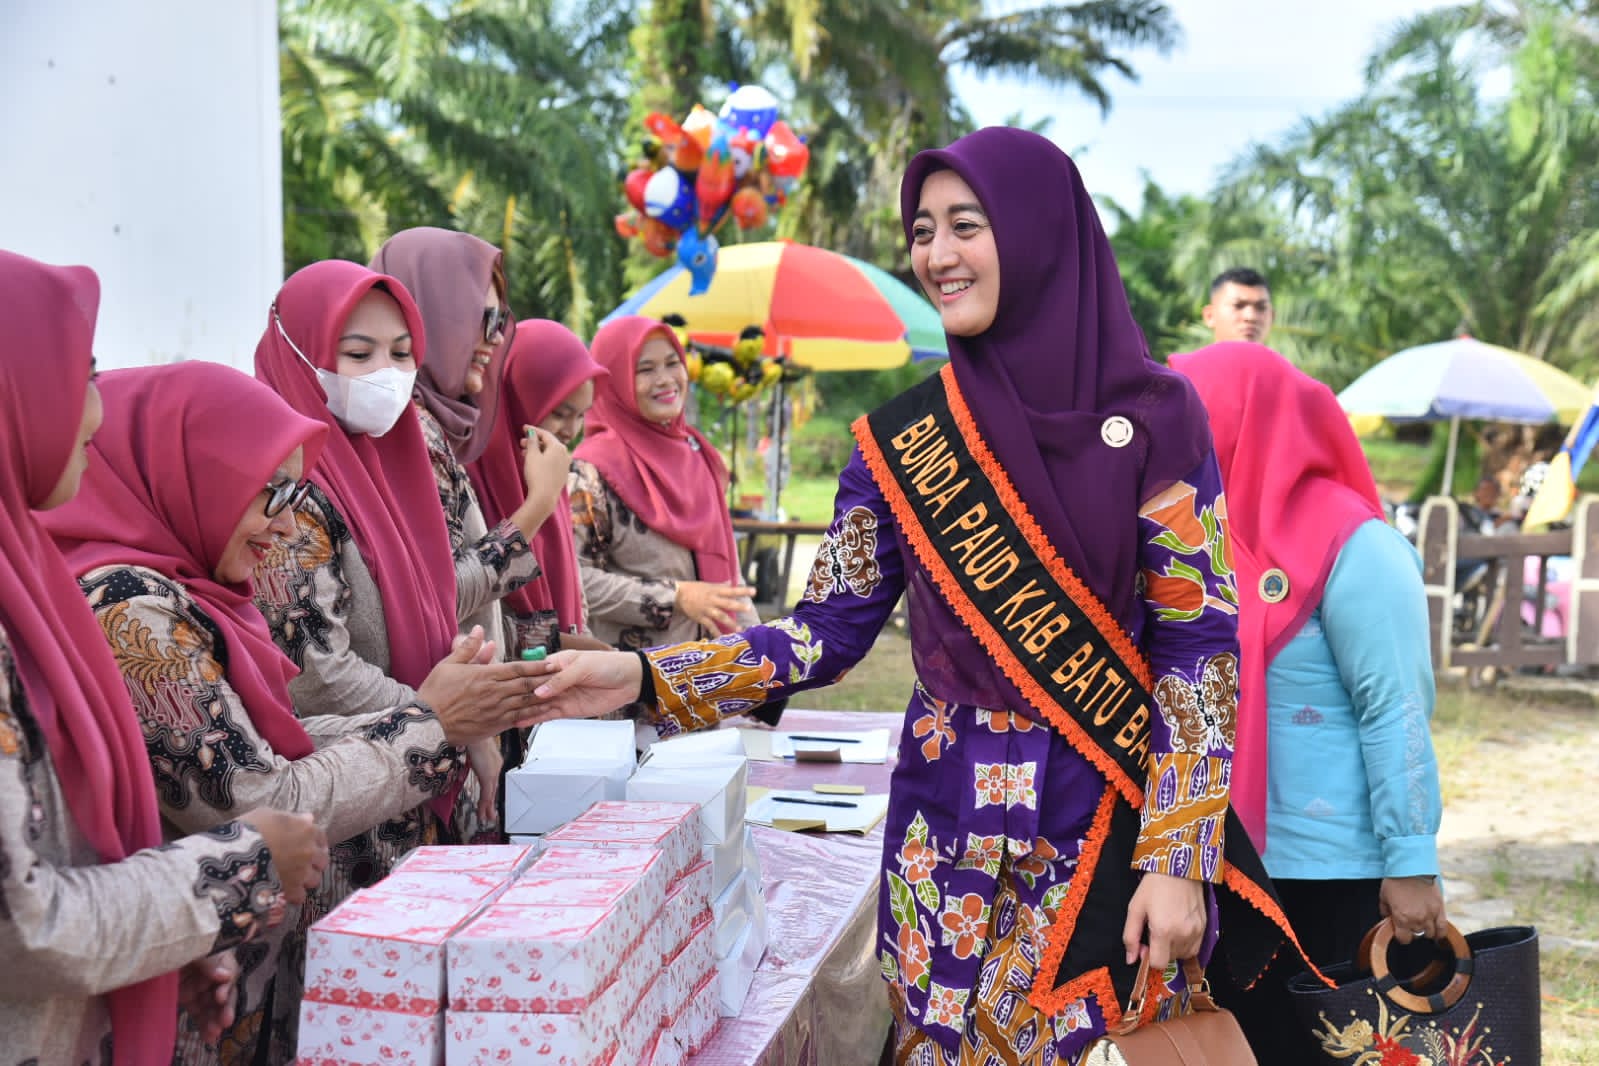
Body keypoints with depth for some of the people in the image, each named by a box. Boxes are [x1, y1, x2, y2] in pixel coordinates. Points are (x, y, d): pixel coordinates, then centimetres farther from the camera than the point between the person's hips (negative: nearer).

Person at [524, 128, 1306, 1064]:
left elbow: (1200, 645, -7)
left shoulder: (1153, 418, -7)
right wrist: (647, 676, -10)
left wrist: (1178, 859, -12)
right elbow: (832, 630, 2)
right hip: (948, 836, 2)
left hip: (1109, 829, -2)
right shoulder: (900, 441, 1)